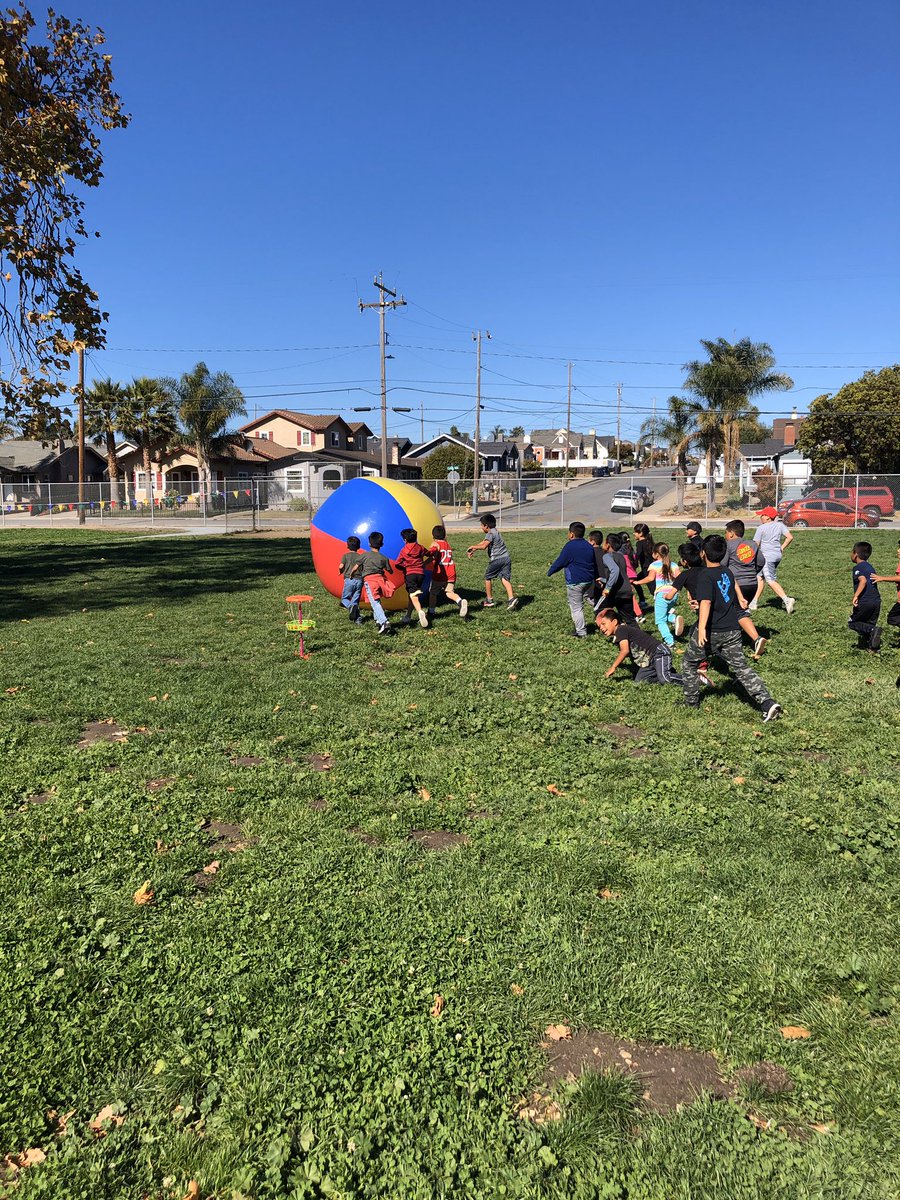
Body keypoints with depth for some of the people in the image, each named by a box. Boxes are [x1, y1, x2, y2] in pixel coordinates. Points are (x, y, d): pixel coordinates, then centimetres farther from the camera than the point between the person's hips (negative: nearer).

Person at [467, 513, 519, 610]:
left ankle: (489, 600, 16)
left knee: (488, 577, 10)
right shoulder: (494, 532, 21)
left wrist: (473, 547, -8)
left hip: (497, 559, -8)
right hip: (506, 558, 8)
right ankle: (511, 598, -20)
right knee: (505, 579, -1)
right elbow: (483, 542, 28)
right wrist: (473, 551, 29)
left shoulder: (490, 534, -9)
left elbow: (484, 546, -22)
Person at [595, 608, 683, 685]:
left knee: (664, 679, -27)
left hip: (659, 652, -10)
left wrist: (613, 667, -20)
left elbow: (625, 650, -25)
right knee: (639, 680, -1)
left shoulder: (621, 630, -12)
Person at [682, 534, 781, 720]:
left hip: (711, 632, -6)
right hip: (732, 631, 6)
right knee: (741, 668, 6)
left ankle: (691, 702, 24)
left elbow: (706, 602, -27)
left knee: (689, 663, 15)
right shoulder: (728, 573, 10)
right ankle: (768, 703, -8)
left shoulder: (705, 576, -13)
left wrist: (702, 627, -36)